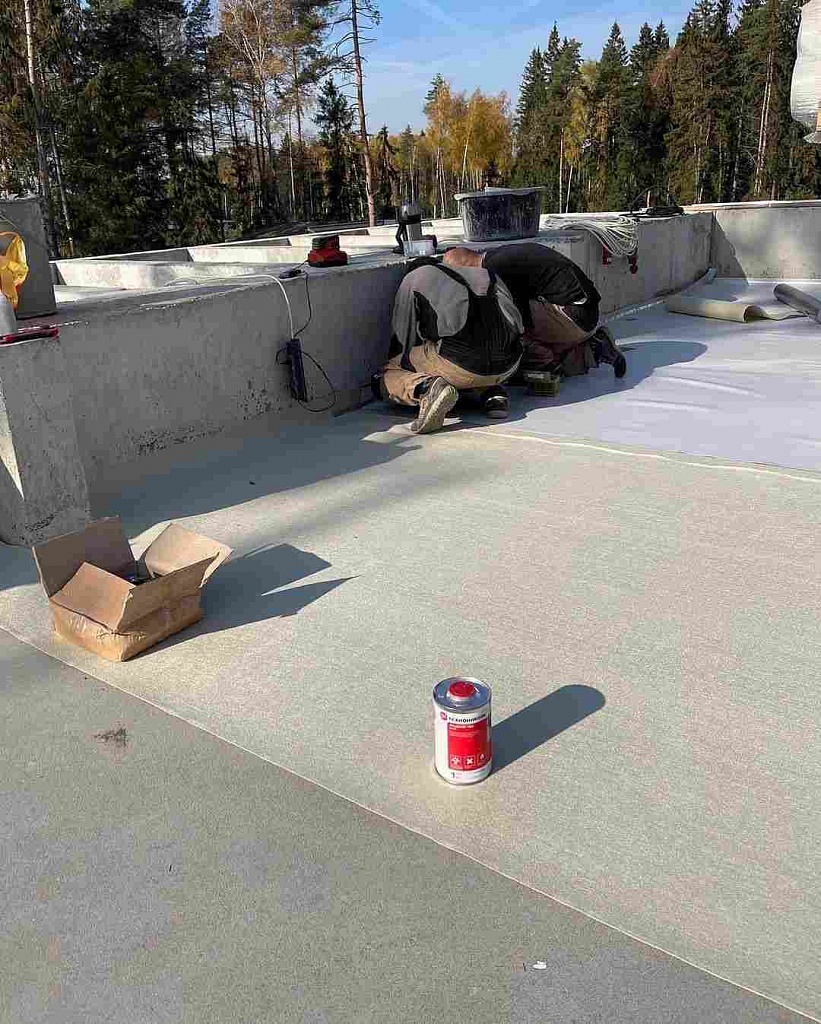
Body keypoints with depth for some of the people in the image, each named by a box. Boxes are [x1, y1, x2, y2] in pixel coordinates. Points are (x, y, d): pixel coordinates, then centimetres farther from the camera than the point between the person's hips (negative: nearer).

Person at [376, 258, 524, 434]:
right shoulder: (486, 275, 34)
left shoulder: (413, 278, 22)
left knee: (388, 376, 15)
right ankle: (493, 391, 12)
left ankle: (427, 387, -15)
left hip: (458, 363, -5)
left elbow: (403, 338, 21)